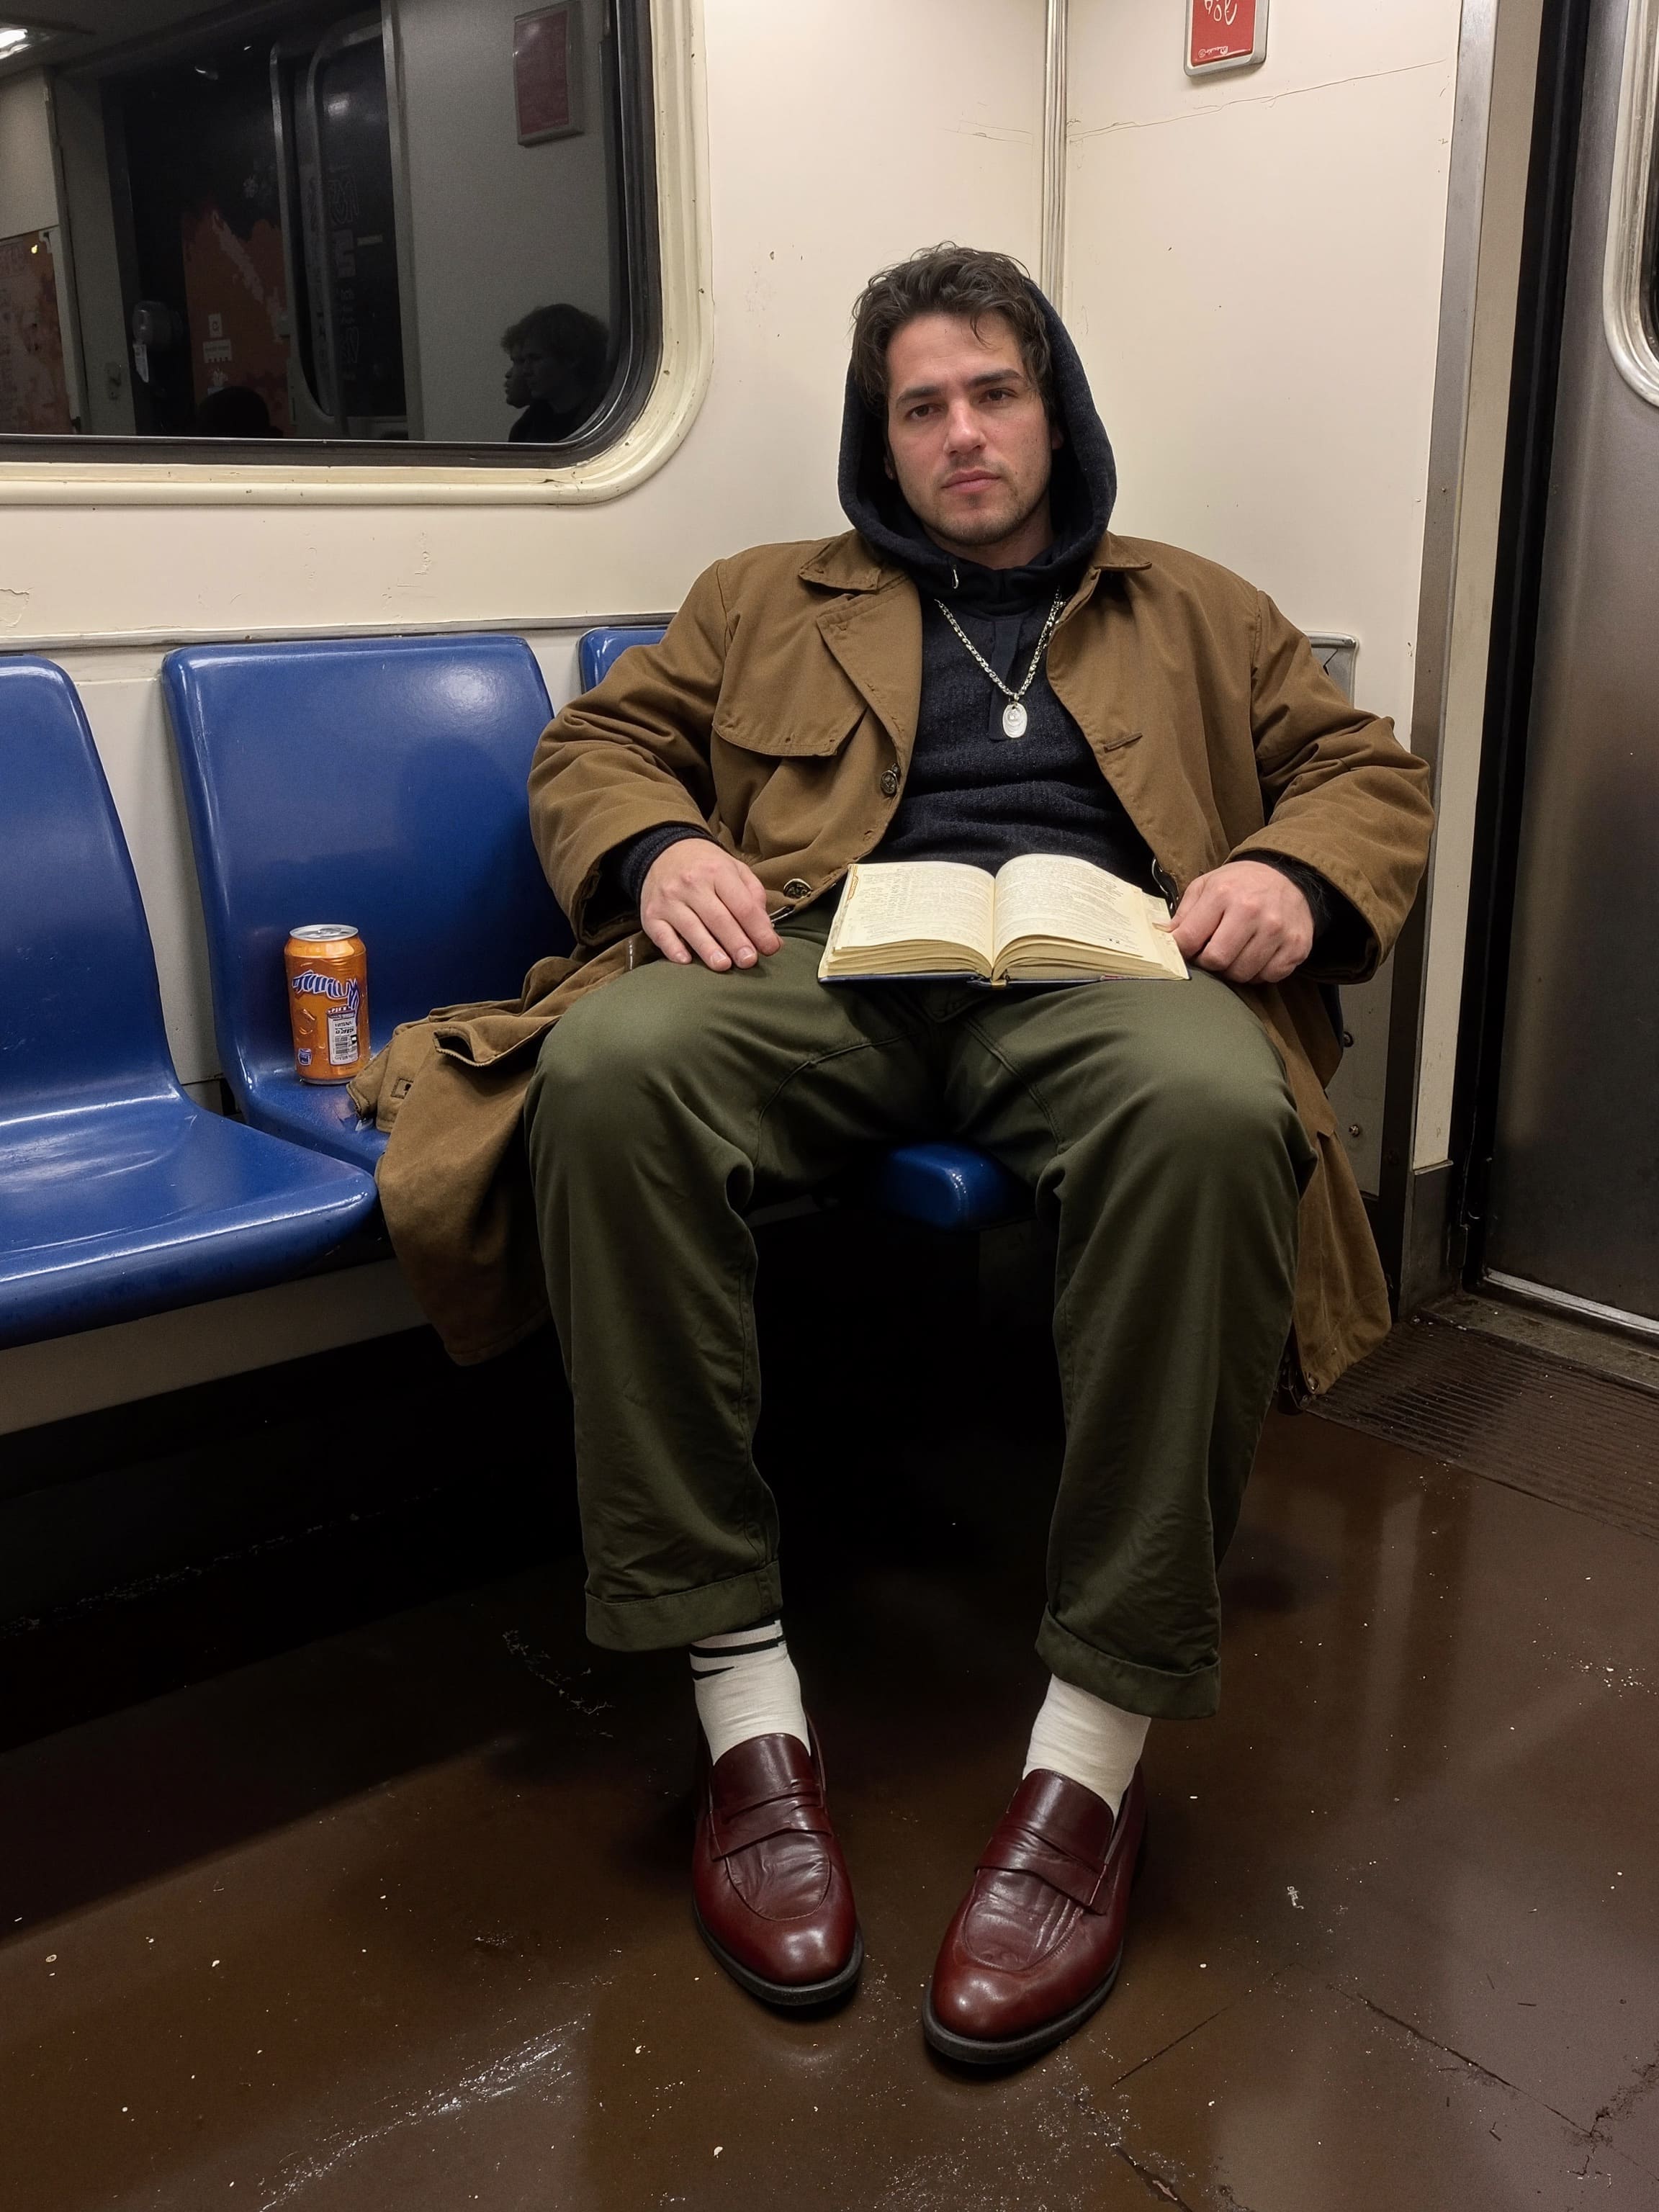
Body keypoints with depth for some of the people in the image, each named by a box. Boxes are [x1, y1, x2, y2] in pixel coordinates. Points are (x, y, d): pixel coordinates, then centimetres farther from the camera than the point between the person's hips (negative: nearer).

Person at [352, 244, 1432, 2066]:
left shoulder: (1200, 615, 31)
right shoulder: (770, 603, 30)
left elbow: (1371, 774, 23)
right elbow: (597, 739, 21)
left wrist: (1293, 876, -1)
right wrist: (659, 849, -4)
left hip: (1098, 965, 0)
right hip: (826, 964, 1)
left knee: (1212, 1104, -38)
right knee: (616, 1062, -35)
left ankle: (1095, 1750, -31)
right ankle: (746, 1707, -30)